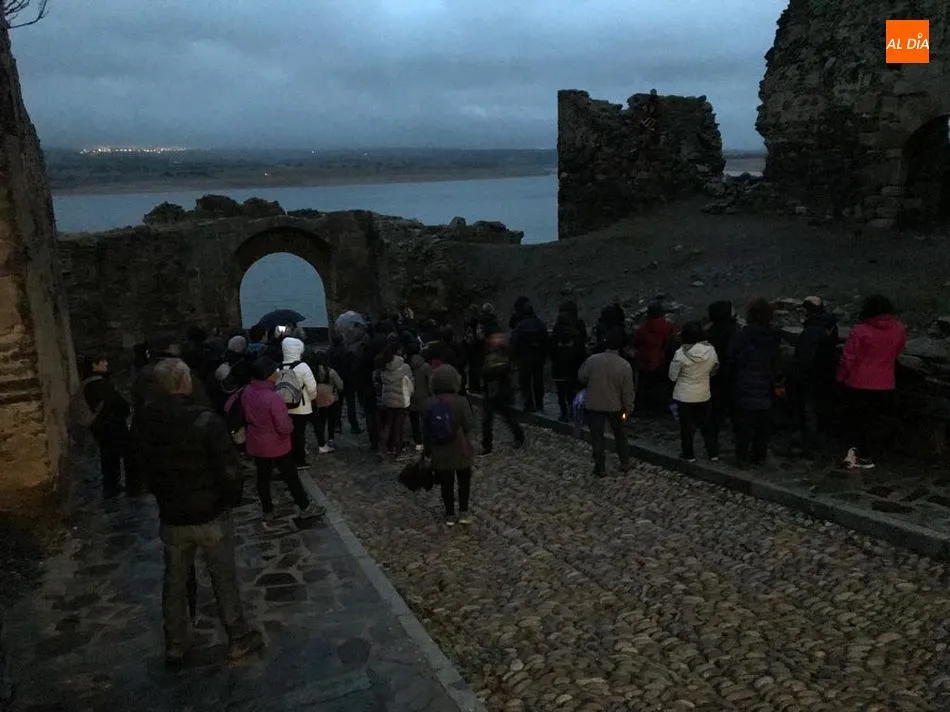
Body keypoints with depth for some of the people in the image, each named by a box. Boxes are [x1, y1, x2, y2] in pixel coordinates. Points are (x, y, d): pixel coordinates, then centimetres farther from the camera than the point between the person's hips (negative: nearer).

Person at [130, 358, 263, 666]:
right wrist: (229, 499, -1)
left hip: (171, 517, 4)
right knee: (224, 579, 12)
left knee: (174, 582, 19)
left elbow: (145, 468, 4)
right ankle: (238, 638, 26)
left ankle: (175, 646, 32)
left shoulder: (142, 422, -7)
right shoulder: (206, 420, -23)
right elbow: (229, 468, -20)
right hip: (211, 515, -4)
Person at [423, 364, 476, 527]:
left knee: (446, 484, 14)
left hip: (440, 453, 2)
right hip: (461, 451, -2)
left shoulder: (429, 403, -7)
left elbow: (427, 430, 0)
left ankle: (450, 515, 21)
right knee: (464, 481, 18)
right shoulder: (461, 401, -17)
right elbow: (469, 426, -12)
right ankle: (463, 513, 22)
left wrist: (427, 450, 11)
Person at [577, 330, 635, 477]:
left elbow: (581, 378, -2)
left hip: (593, 405, -1)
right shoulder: (625, 365, -14)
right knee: (620, 435, 22)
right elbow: (627, 391, -9)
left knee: (597, 437, 8)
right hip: (615, 406, 1)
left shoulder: (593, 360, -15)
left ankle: (600, 469, 14)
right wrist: (628, 409, 3)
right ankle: (625, 463, 31)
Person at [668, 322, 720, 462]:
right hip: (704, 394, 3)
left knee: (687, 425, 12)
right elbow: (714, 369, 6)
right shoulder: (711, 350, -11)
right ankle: (713, 453, 27)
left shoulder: (680, 354, -22)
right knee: (706, 424, 19)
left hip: (684, 396, -3)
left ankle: (689, 454, 23)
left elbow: (672, 376, -11)